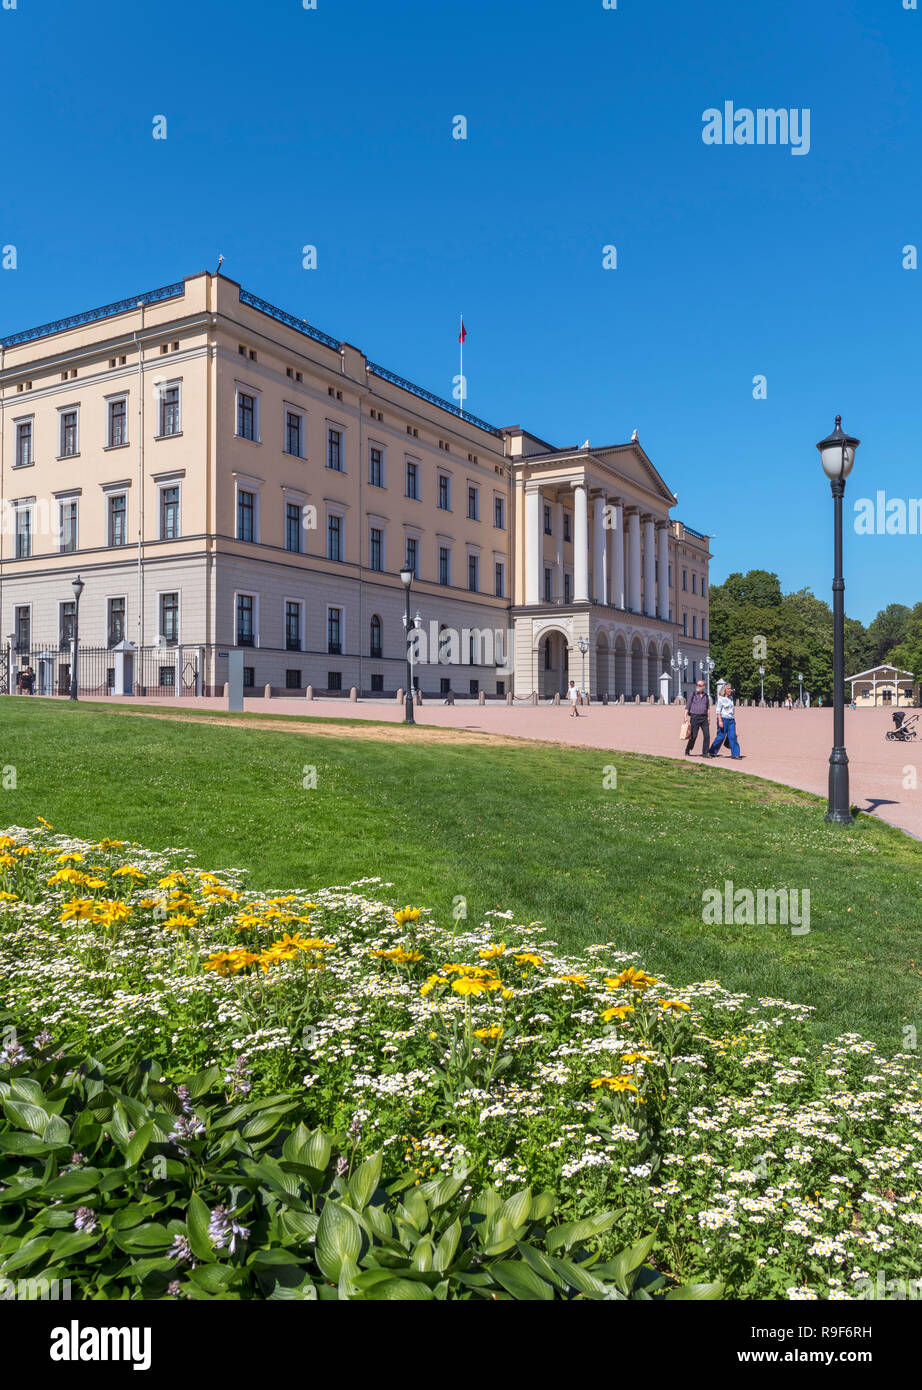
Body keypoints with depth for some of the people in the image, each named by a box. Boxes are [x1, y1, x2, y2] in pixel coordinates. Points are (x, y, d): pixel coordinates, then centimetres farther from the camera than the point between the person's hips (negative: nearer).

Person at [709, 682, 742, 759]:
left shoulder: (731, 698, 15)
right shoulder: (721, 698, -5)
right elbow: (718, 711, -10)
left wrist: (734, 719, 20)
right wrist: (720, 721, -18)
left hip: (731, 720, 6)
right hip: (723, 719, -6)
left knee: (733, 736, -3)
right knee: (721, 736, -2)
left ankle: (735, 754, -5)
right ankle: (712, 752, 12)